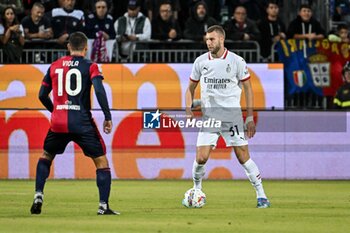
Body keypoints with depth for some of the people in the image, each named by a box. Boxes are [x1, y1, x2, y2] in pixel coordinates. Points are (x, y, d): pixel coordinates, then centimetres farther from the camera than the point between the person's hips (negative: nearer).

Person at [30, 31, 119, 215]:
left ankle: (38, 196, 11)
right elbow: (99, 91, -14)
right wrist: (108, 117, -11)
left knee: (46, 156, 26)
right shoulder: (90, 66, 1)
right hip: (82, 122, -3)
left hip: (58, 122, 3)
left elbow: (42, 95, 15)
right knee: (101, 161, 6)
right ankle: (103, 206, -4)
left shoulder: (54, 66, 12)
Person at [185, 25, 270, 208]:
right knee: (201, 158, -8)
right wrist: (188, 111, 2)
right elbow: (191, 88, 15)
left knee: (243, 157, -7)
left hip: (232, 116, -2)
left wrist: (250, 117, -2)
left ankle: (261, 195, 1)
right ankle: (196, 190, 16)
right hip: (209, 116, 2)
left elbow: (247, 88, 3)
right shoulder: (201, 61, 4)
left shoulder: (237, 61, -4)